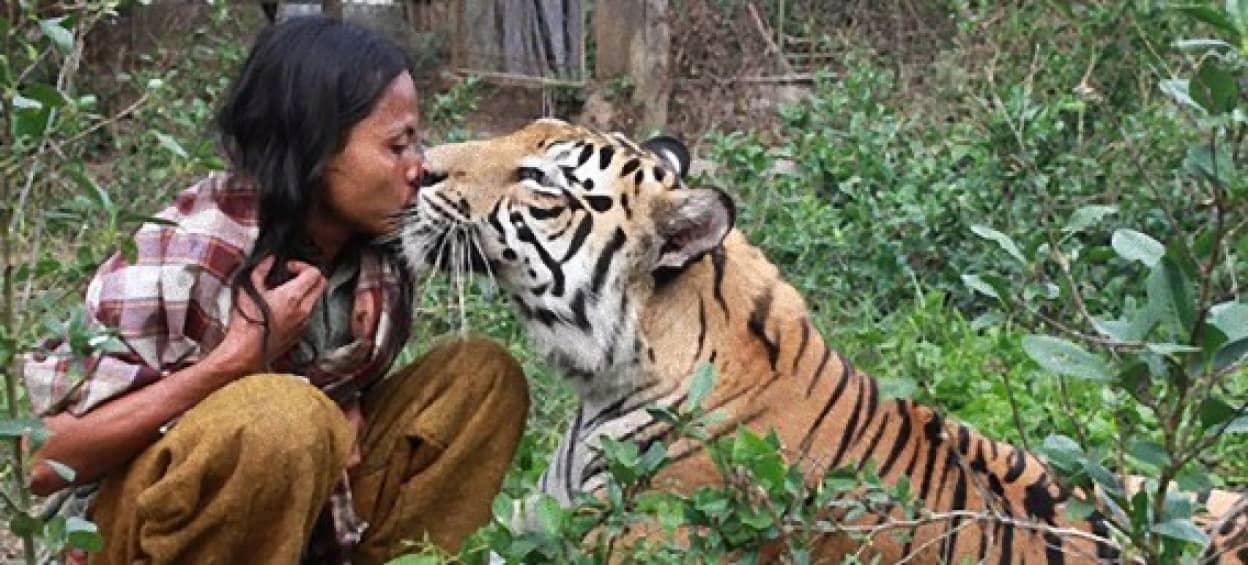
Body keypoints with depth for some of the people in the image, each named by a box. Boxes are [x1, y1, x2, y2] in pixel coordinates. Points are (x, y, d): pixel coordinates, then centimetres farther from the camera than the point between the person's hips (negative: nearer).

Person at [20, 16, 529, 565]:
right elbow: (42, 460, -24)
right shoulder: (183, 258, -24)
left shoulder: (378, 243, -7)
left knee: (483, 375, -6)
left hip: (306, 507, 6)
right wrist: (240, 356, -30)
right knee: (280, 415, -35)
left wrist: (345, 414, -13)